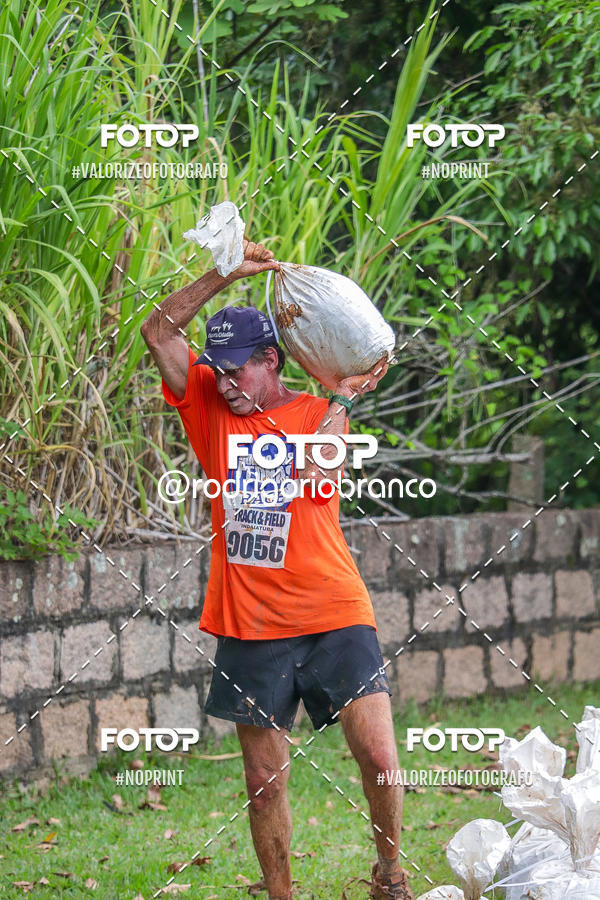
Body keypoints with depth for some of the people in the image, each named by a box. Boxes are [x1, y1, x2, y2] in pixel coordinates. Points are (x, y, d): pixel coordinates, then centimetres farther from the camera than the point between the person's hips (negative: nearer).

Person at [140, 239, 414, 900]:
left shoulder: (320, 414, 3)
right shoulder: (212, 407, 8)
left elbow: (311, 474, -17)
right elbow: (158, 333, -2)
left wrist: (344, 396, -12)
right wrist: (224, 274, -7)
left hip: (332, 618, -2)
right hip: (250, 628, 2)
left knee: (378, 756, -10)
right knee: (265, 783, 4)